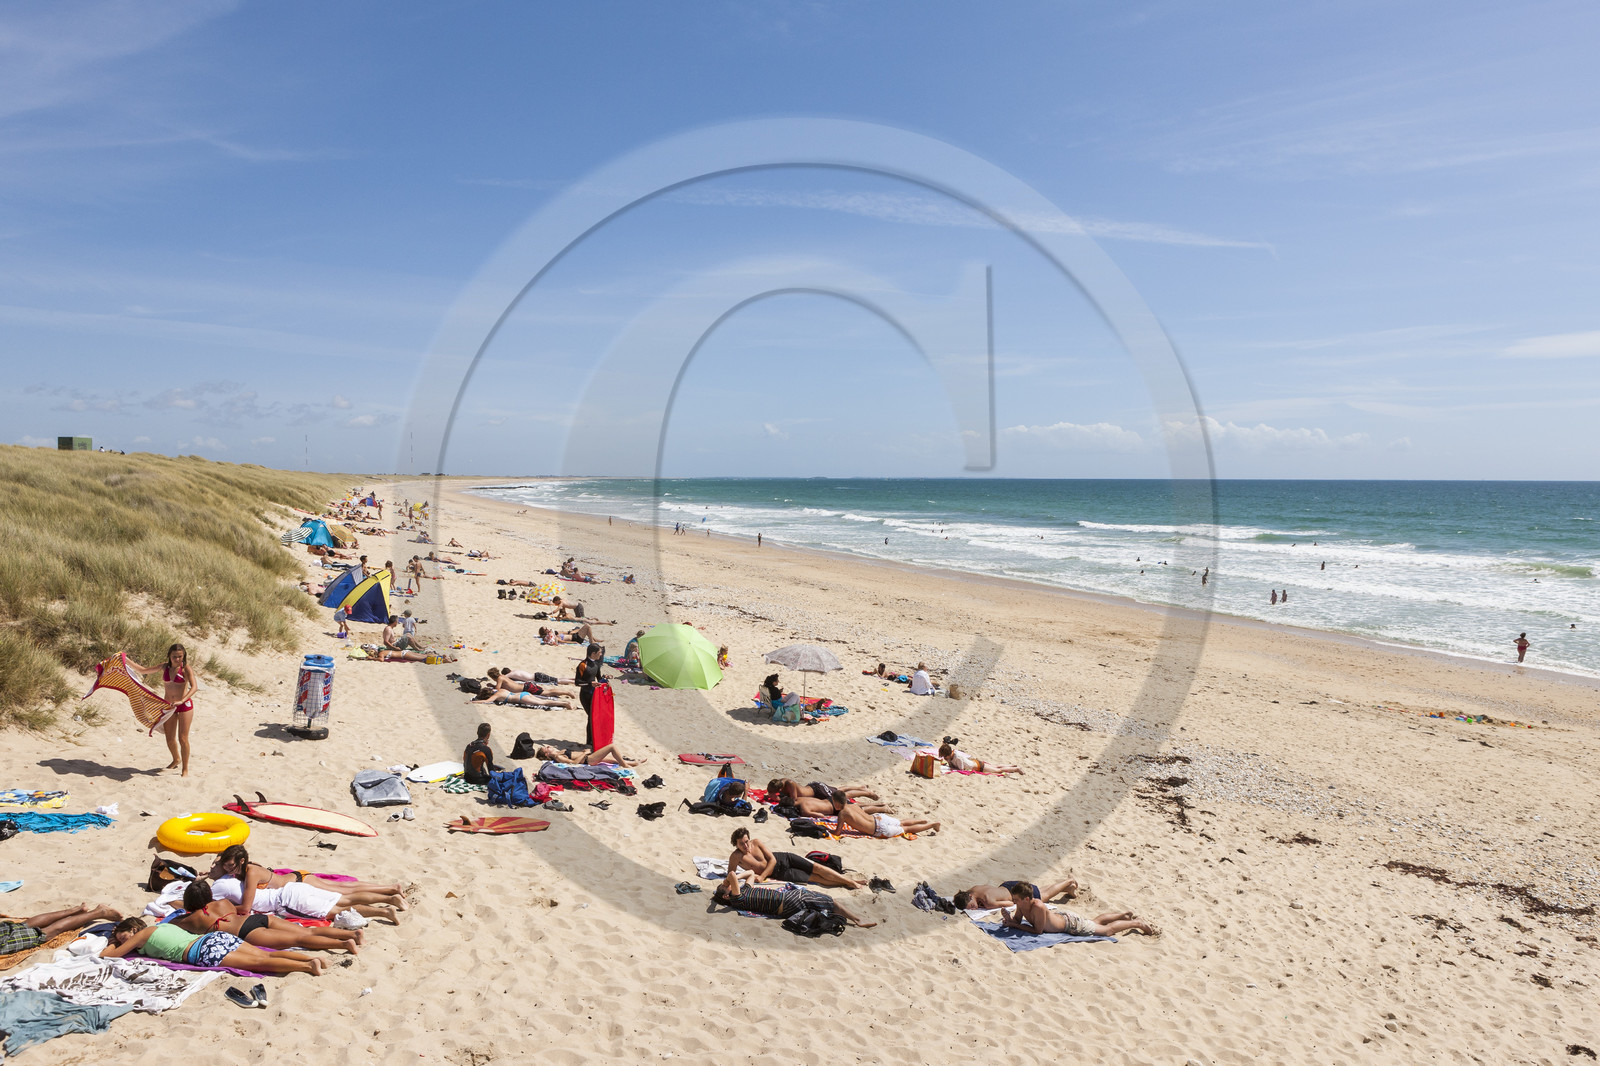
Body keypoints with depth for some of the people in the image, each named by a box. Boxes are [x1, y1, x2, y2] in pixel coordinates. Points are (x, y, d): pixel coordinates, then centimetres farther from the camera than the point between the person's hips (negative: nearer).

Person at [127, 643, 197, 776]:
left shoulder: (185, 669, -14)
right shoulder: (164, 668, 0)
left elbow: (194, 687, -28)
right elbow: (142, 670, 11)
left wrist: (182, 701, -41)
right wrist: (127, 660, 2)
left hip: (185, 706, -5)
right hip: (168, 706, 5)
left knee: (183, 738, -5)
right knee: (170, 738, 13)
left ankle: (185, 769, 7)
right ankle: (176, 760, 40)